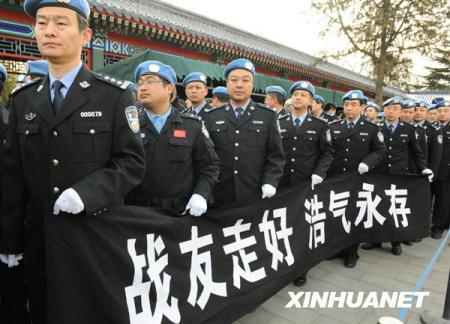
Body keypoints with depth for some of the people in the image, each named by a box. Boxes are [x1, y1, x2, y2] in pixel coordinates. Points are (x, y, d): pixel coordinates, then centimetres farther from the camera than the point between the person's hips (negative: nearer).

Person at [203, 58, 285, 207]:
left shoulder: (268, 116, 5)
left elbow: (276, 156, 2)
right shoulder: (212, 117, 7)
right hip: (221, 196, 1)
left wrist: (270, 183, -11)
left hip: (256, 195, 0)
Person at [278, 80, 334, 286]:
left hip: (307, 185, -1)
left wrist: (319, 173, -11)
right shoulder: (278, 123, 7)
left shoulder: (319, 125, 4)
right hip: (282, 184, 1)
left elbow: (327, 152, 3)